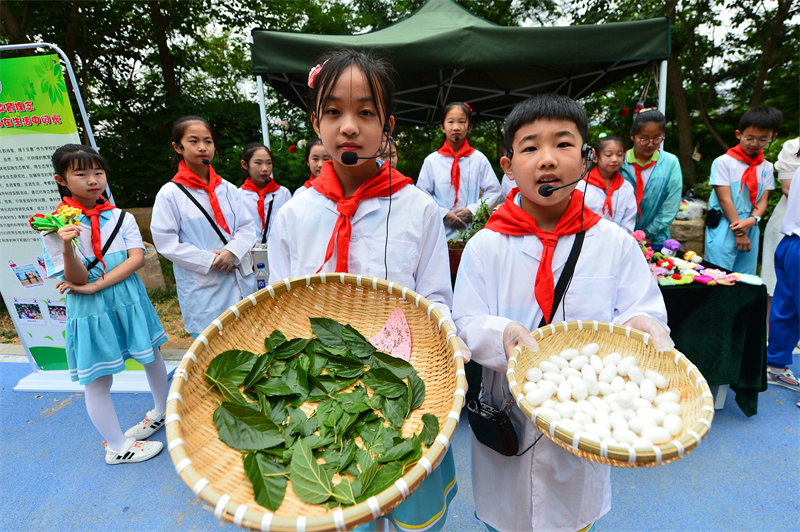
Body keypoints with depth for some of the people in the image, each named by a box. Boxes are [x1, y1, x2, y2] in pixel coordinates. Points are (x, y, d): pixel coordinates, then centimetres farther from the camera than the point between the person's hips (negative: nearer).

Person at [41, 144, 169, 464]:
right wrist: (67, 249, -33)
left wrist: (96, 285, -18)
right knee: (98, 380, 6)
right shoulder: (57, 227, -8)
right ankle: (117, 447, 24)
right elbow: (77, 279, -14)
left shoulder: (121, 217, 1)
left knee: (152, 355, 17)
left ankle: (162, 411, 43)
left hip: (129, 299, 3)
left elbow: (137, 258, -10)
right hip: (91, 310, -3)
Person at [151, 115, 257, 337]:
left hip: (241, 280, 4)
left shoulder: (228, 189, 8)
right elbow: (165, 242, -7)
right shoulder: (170, 193, -4)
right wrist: (209, 260, -14)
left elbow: (247, 227, 6)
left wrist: (232, 252, -13)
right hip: (202, 288, -4)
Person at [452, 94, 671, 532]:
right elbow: (464, 323, -10)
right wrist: (502, 334, -28)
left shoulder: (615, 243, -5)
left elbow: (643, 311, -2)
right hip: (507, 413, -1)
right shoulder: (485, 246, -9)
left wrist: (639, 324, -24)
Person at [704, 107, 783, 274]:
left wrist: (752, 220, -14)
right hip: (723, 230, -5)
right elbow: (725, 199, -9)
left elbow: (763, 200, 8)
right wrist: (739, 232, -10)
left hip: (750, 230, 5)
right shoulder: (723, 162, -5)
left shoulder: (767, 167, 12)